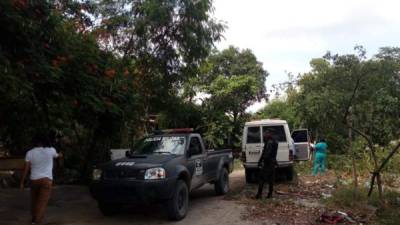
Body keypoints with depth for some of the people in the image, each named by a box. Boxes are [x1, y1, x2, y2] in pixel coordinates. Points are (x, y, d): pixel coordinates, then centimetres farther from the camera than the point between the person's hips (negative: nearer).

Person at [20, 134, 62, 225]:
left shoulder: (30, 152, -1)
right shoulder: (51, 150, -2)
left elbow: (26, 169, -2)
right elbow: (56, 155, 22)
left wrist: (22, 182, 5)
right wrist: (60, 155, 46)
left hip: (34, 180, 3)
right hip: (46, 180, -3)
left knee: (34, 200, 23)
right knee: (42, 203, -7)